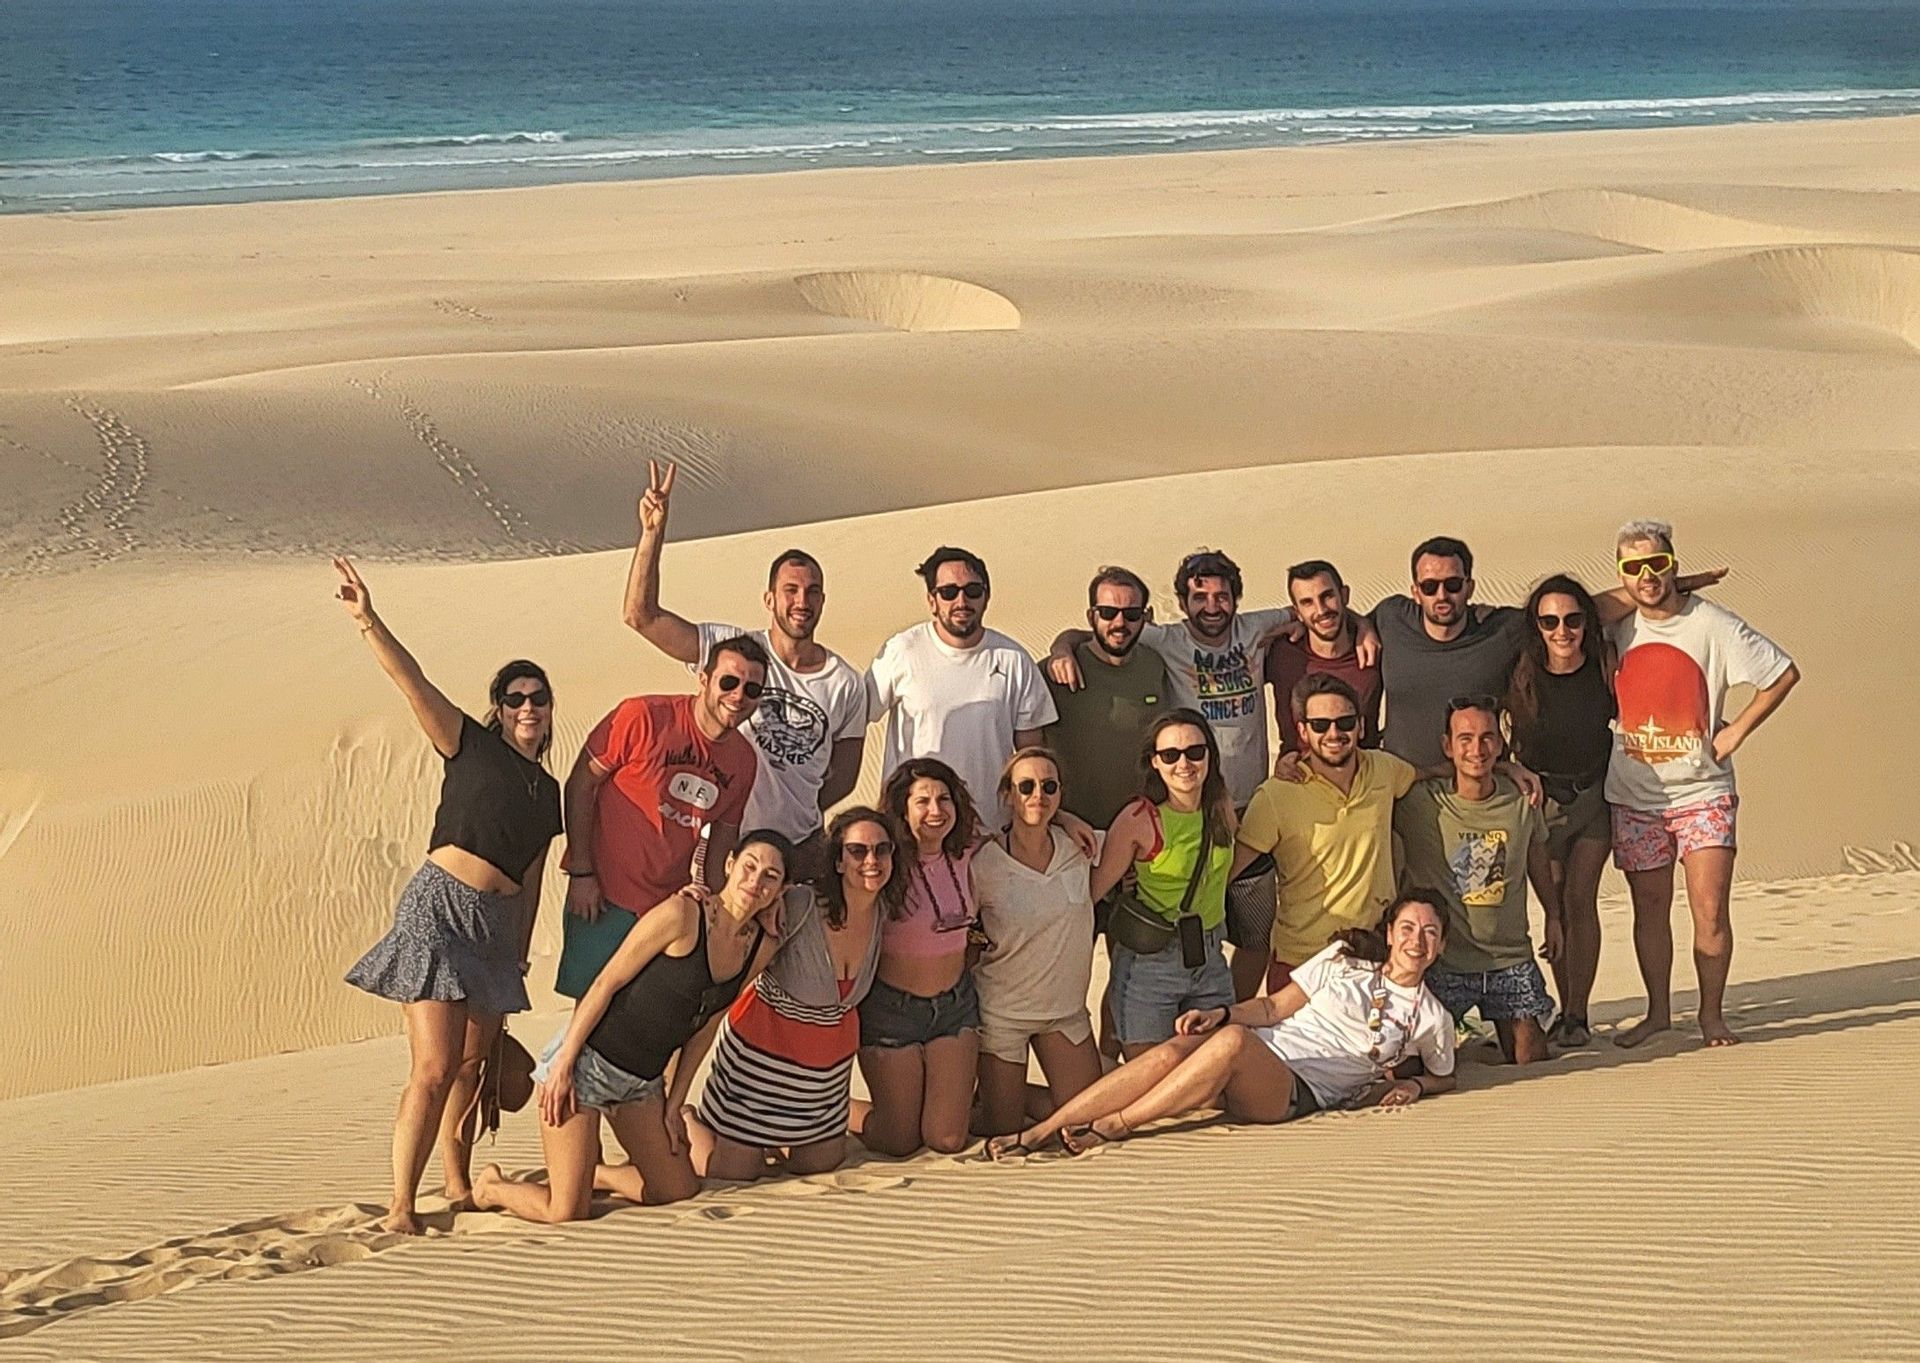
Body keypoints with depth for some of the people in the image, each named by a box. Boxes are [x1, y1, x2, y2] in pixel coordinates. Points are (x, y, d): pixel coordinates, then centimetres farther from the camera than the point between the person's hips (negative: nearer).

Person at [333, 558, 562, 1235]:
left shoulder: (547, 792, 17)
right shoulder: (470, 746, 1)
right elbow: (413, 683, -12)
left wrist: (520, 953, 21)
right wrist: (368, 622, -25)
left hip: (497, 925, 6)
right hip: (439, 908, -6)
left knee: (472, 1062, 11)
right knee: (434, 1069, -12)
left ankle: (458, 1182, 26)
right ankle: (400, 1208, -9)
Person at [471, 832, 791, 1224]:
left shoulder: (762, 947, 2)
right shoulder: (681, 914, -17)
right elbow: (606, 983, -14)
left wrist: (674, 1103, 13)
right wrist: (564, 1063, -16)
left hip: (643, 1080, 7)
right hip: (588, 1060, -7)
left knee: (680, 1190, 11)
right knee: (566, 1213, -9)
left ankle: (591, 1173, 30)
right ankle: (491, 1187, 20)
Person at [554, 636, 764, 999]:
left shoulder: (743, 760, 3)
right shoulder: (643, 717, -13)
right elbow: (580, 785, -9)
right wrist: (581, 873, -12)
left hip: (671, 904, 5)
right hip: (603, 894, -5)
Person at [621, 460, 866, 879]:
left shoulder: (845, 683, -2)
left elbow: (843, 775, 8)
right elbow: (640, 615, -17)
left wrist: (792, 815, 0)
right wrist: (653, 532, -24)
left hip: (800, 848, 2)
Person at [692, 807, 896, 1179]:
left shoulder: (882, 912, -8)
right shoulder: (799, 906, -28)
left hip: (830, 1058, 6)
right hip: (765, 1046, -6)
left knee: (820, 1164, 16)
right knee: (735, 1172, 2)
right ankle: (682, 1126, 30)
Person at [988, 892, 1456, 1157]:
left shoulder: (1432, 1021, 12)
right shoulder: (1345, 959, 16)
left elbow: (1442, 1078, 27)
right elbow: (1274, 1007, 15)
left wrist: (1412, 1085, 4)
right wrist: (1221, 1013, -3)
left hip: (1298, 1093, -3)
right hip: (1265, 1048, 3)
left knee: (1233, 1042, -37)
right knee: (1170, 1052, -32)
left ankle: (1114, 1127, -30)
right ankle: (1037, 1134, -36)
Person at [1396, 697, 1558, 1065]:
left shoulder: (1521, 799, -2)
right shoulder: (1419, 802, -14)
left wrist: (1553, 916, 26)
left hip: (1511, 956, 2)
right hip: (1443, 960, -2)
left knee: (1532, 1061, 1)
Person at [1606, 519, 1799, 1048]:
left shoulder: (1712, 624, -8)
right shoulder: (1613, 626, 1)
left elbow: (1784, 673, -1)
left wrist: (1737, 731, -4)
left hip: (1702, 792, -2)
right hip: (1634, 796, 2)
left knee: (1711, 911, -6)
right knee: (1649, 907, 8)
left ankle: (1712, 1013, 9)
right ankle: (1657, 1011, 21)